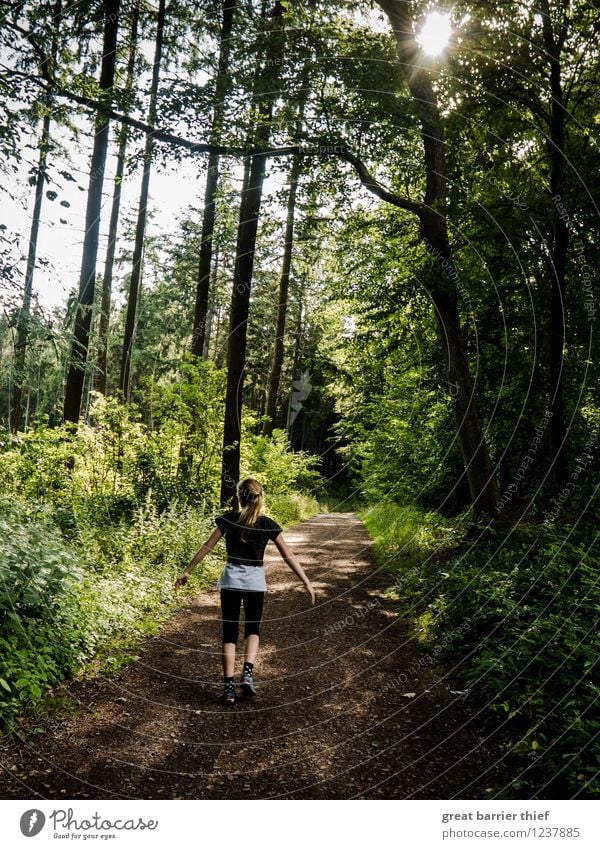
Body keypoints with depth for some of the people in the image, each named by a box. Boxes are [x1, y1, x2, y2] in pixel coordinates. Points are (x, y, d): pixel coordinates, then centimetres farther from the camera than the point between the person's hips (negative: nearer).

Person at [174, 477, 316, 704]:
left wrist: (187, 571, 7)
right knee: (253, 628, 19)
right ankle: (248, 673, -2)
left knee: (229, 632, 9)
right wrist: (307, 582, -1)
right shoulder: (267, 524, -5)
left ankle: (228, 686, 4)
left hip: (231, 579, 0)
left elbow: (207, 547, -2)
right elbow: (288, 555, -6)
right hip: (255, 581, 0)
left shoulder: (229, 519, -5)